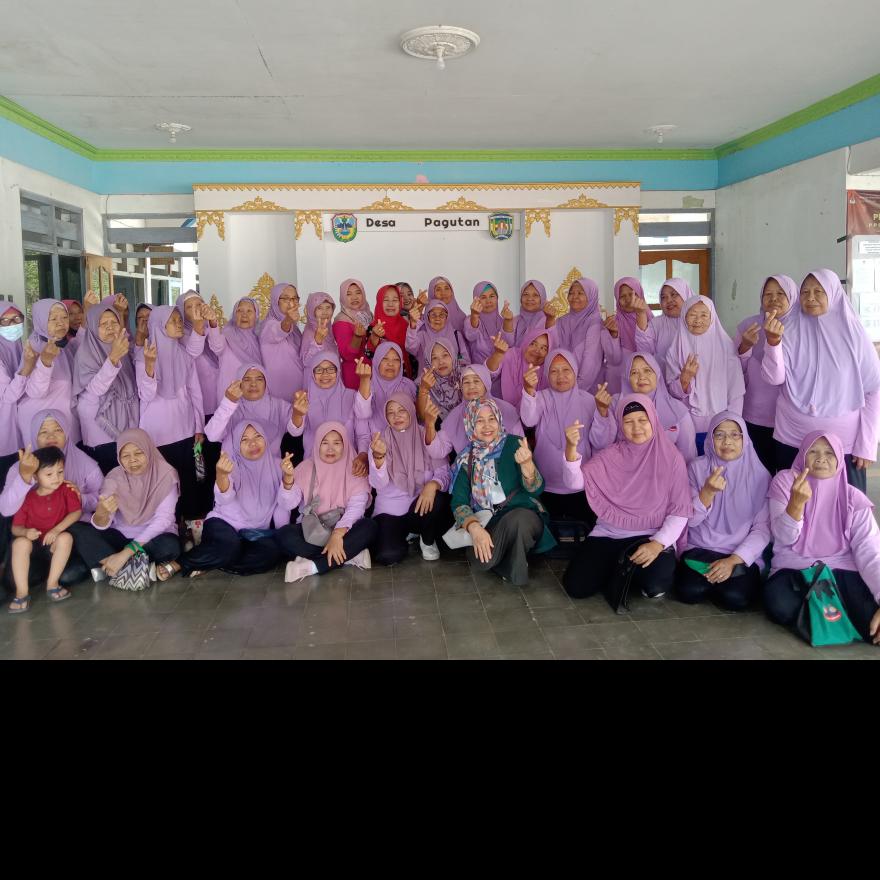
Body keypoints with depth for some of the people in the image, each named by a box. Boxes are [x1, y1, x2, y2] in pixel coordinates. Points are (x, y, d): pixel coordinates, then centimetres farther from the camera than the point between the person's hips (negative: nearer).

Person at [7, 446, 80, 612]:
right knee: (20, 542, -31)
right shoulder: (27, 497, -5)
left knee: (66, 537, -32)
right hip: (33, 542, 0)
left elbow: (76, 512, -11)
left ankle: (52, 584, -23)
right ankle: (22, 592, -29)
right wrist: (25, 532, -29)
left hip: (55, 542, 0)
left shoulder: (65, 490, -3)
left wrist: (57, 529, -23)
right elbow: (15, 528, -4)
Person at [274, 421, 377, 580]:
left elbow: (356, 506, -15)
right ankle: (349, 555, -27)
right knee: (283, 534, -28)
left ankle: (312, 566, -32)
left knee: (369, 526, -30)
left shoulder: (354, 470, -2)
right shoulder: (306, 468, 3)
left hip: (343, 529, -1)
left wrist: (337, 533, -31)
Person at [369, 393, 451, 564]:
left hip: (421, 504, 1)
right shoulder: (381, 441, -3)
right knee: (388, 556, -27)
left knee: (437, 499, -35)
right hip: (390, 509, -1)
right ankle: (405, 534, 11)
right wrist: (378, 457, -37)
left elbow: (443, 471, -8)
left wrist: (433, 485, -32)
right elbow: (378, 484, -16)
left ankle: (428, 541, -2)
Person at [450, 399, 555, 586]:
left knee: (516, 519, -37)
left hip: (524, 515, -1)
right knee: (480, 560, -31)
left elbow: (536, 490, -10)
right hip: (486, 523, 1)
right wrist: (474, 528, -23)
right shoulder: (466, 459, 5)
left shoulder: (514, 445, -2)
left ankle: (516, 569, -9)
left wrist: (526, 464, -32)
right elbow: (459, 502, -3)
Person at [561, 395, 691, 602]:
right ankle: (618, 570, 16)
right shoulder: (610, 456, 1)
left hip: (651, 537, -2)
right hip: (609, 534, 2)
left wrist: (658, 543, -19)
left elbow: (680, 511, -4)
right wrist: (571, 447, -29)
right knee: (576, 586, -14)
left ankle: (628, 572, 5)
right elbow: (575, 482, -12)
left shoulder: (671, 458, -3)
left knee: (655, 587, -31)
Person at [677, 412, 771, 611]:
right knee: (690, 591, -26)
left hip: (742, 555, 0)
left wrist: (733, 560, -16)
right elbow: (689, 520, -4)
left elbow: (763, 529, -4)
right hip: (700, 549, 1)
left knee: (735, 598, -27)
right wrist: (708, 491, -22)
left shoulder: (759, 474, -1)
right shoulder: (697, 467, 0)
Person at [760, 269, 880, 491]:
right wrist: (773, 341, -30)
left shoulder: (853, 334, -2)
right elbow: (774, 378, -13)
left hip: (844, 443, 0)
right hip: (792, 440, 1)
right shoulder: (789, 331, -1)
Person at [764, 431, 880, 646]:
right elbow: (784, 538, -9)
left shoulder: (854, 499, 2)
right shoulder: (785, 481, -1)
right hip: (793, 569, 0)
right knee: (781, 608, -34)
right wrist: (797, 502, -28)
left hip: (841, 570, 0)